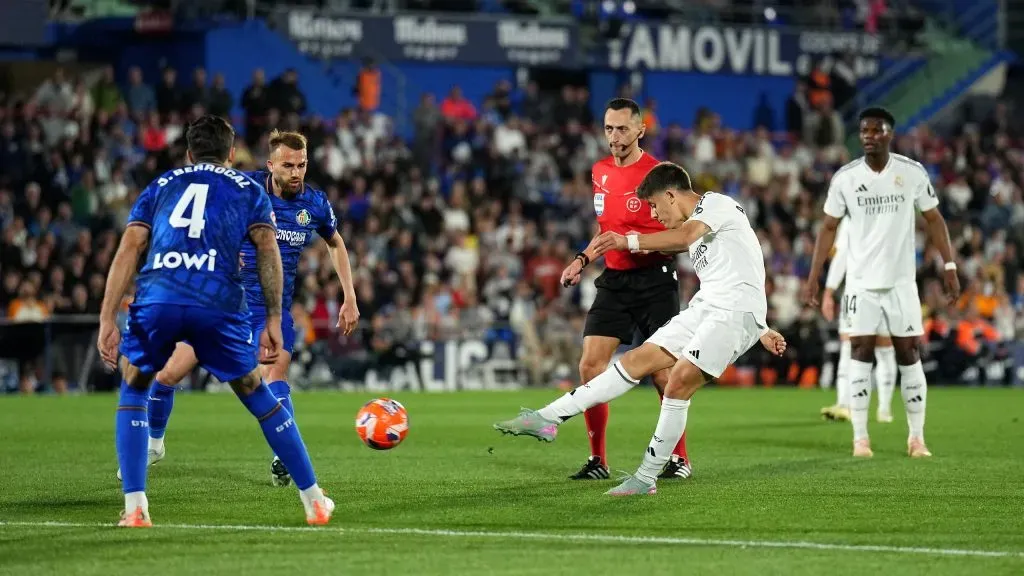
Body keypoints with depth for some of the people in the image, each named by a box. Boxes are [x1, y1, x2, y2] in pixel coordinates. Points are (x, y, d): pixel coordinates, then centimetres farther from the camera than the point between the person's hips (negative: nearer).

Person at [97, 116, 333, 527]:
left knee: (134, 390, 24)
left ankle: (135, 507, 12)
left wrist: (107, 320, 11)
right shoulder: (248, 189, 26)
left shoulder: (160, 186, 29)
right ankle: (314, 500, 23)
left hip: (156, 297, 1)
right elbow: (268, 250, 11)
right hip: (218, 303, 0)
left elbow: (128, 250, 16)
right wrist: (274, 321, 10)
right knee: (256, 395, 19)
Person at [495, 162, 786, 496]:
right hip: (705, 306, 9)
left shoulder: (716, 203, -5)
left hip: (736, 311, -9)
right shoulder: (697, 225, 24)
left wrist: (631, 241, -25)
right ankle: (549, 420, -2)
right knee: (638, 359, 2)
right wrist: (760, 330, 28)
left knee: (679, 380, -20)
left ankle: (647, 478, -12)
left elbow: (685, 236, -26)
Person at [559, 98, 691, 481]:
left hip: (655, 280, -6)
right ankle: (597, 460, 5)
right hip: (613, 280, 6)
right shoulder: (600, 172, 11)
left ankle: (680, 458, 9)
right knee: (590, 366, -5)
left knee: (663, 372, -6)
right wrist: (582, 260, 15)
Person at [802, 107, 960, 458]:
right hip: (861, 280, 0)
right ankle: (860, 437, -1)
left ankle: (917, 437, 8)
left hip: (901, 279, 0)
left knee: (909, 354, 0)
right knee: (861, 353, -4)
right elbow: (829, 228, 5)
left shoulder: (913, 173, -2)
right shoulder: (845, 178, -2)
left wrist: (949, 266, -1)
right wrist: (813, 277, 0)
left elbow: (933, 219, 6)